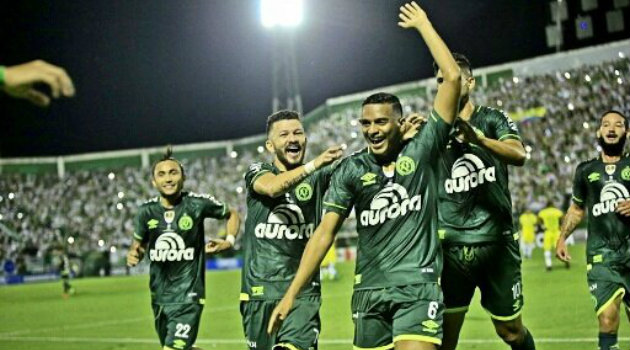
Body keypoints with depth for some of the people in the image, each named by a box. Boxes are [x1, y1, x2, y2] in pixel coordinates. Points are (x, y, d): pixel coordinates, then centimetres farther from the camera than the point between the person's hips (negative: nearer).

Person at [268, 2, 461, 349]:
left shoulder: (421, 150, 1)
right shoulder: (351, 170, 6)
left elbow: (452, 78, -4)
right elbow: (325, 232, 4)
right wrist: (291, 293, -2)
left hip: (418, 285, -3)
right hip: (369, 290, 3)